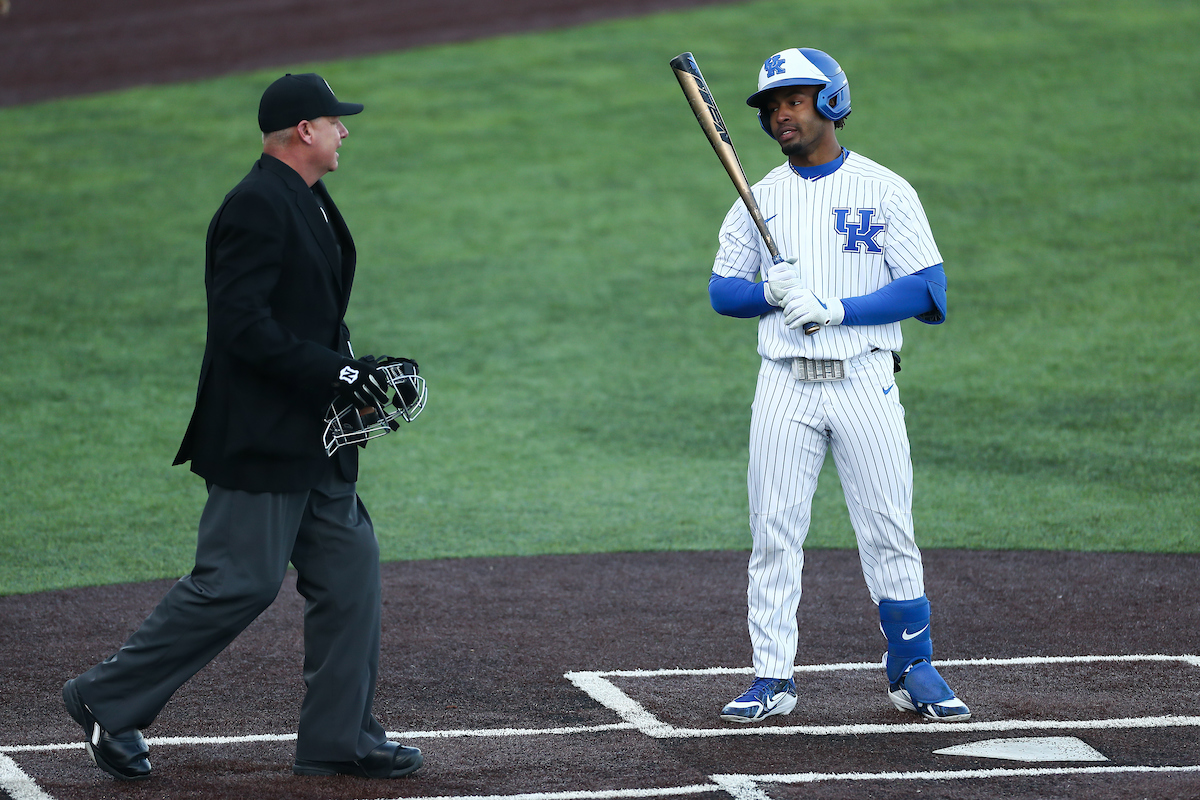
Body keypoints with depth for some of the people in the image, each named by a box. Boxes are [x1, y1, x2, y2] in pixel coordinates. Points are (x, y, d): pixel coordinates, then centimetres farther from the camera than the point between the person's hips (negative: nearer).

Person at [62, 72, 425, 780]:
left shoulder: (308, 203, 16)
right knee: (240, 583, -8)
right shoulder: (258, 206, -17)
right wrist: (334, 371, -23)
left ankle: (340, 736, 13)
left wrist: (356, 370, 8)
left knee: (351, 570, 8)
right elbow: (243, 326, -24)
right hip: (260, 441, -10)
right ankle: (109, 700, 3)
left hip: (312, 441, 10)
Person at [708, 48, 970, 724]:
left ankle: (913, 670, 10)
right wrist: (770, 293, -12)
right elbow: (722, 290, 10)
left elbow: (928, 290, -7)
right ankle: (773, 679, 5)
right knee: (774, 535, 0)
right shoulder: (759, 199, 10)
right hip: (785, 386, 3)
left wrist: (836, 308, -17)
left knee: (889, 533, -1)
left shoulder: (887, 191, -1)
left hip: (865, 382, -3)